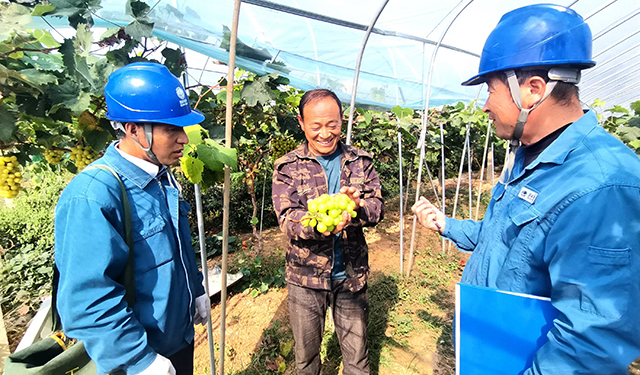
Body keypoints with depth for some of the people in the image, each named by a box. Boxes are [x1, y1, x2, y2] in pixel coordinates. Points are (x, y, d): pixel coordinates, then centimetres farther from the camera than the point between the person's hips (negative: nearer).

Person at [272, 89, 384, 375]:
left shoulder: (361, 161, 1)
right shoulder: (287, 167, -6)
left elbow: (377, 207, -4)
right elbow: (287, 220, -14)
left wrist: (356, 206, -28)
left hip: (351, 274, 2)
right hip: (306, 276, -1)